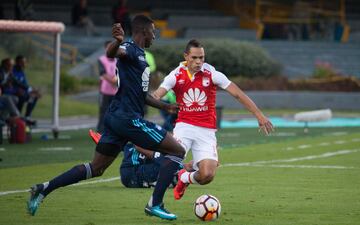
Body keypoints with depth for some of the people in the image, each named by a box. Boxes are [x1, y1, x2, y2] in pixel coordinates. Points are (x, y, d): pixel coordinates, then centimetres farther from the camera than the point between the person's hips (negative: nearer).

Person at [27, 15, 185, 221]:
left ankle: (44, 189, 5)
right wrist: (118, 41, -56)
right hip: (129, 118, -10)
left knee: (95, 169, 12)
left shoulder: (140, 55, 20)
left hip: (116, 118, 10)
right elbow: (112, 53, -34)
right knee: (178, 151, -3)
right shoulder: (131, 49, -9)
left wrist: (165, 106, 36)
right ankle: (155, 204, -7)